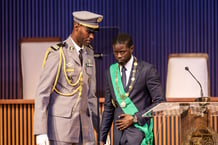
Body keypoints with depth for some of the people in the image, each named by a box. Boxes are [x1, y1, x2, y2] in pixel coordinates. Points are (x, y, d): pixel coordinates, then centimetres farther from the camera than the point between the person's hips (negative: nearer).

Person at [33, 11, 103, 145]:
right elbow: (42, 93, -14)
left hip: (83, 124, 7)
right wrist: (40, 132, -21)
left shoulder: (88, 53, 11)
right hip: (59, 124, -7)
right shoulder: (57, 54, -12)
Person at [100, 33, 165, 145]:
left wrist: (135, 118, -11)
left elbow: (160, 102, -5)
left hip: (138, 133, -5)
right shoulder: (111, 72, 12)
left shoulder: (147, 70, -4)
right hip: (118, 134, 5)